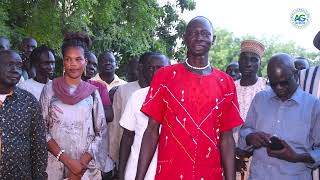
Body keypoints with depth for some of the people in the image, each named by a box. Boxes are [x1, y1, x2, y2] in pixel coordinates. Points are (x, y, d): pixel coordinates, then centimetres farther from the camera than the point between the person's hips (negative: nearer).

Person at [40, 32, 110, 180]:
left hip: (86, 166, 1)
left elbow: (101, 132, 1)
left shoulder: (92, 92, 3)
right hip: (56, 165, 0)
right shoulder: (50, 89, 0)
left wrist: (83, 162, -11)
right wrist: (67, 160, -12)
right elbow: (41, 130, -3)